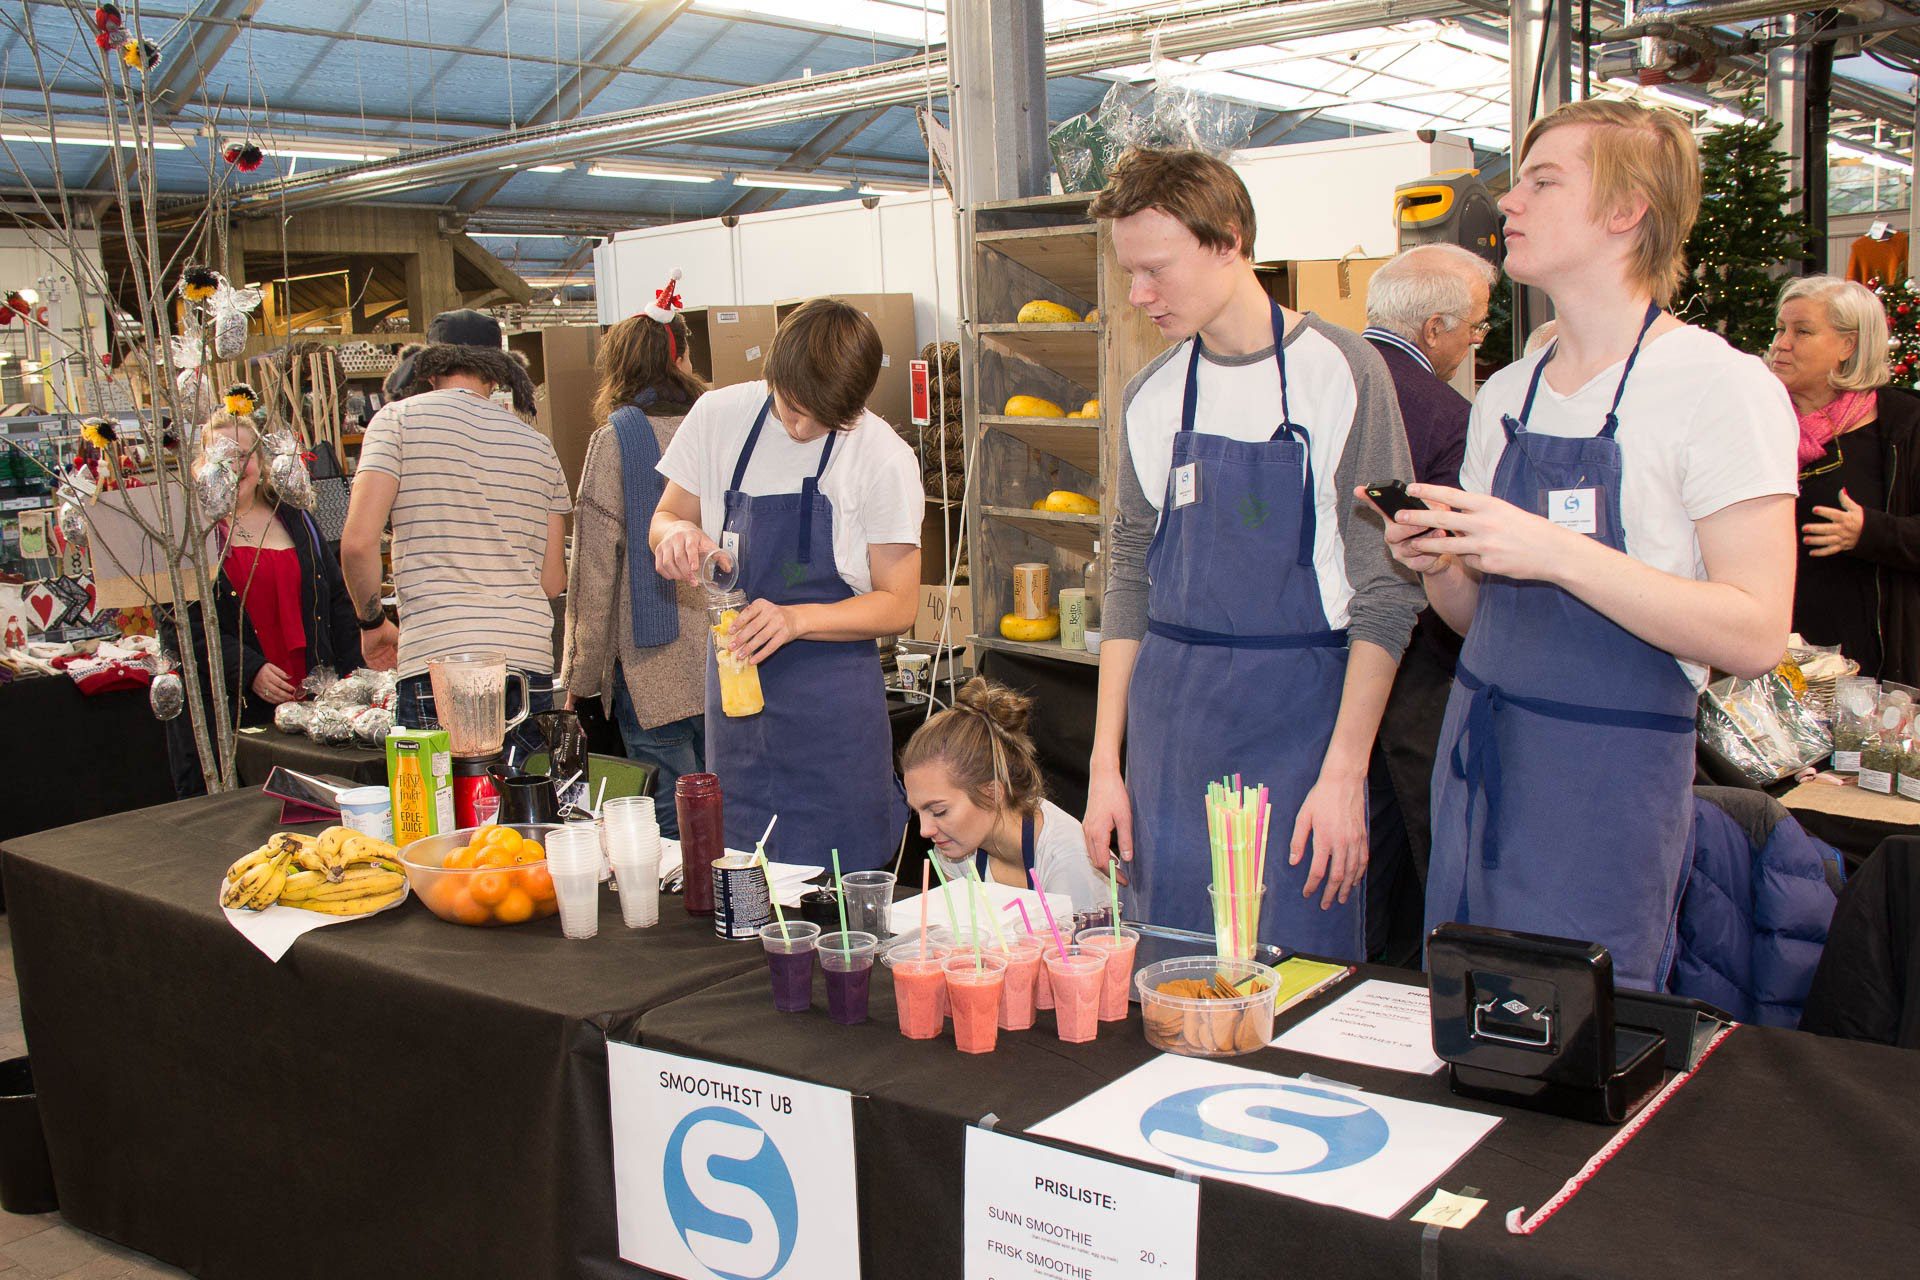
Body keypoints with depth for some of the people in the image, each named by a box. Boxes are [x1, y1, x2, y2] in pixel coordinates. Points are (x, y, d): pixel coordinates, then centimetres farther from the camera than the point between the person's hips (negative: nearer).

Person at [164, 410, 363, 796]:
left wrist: (348, 680, 6)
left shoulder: (293, 518, 14)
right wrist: (248, 671, -18)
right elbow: (181, 624, -8)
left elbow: (337, 599, 16)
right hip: (224, 714, -3)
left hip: (308, 703, 4)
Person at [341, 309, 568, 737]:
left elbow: (358, 541, -6)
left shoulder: (400, 418, 4)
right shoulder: (538, 445, 16)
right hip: (532, 660, 4)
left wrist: (373, 622, 10)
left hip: (438, 658, -4)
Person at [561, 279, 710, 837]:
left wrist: (581, 674, 0)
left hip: (653, 665, -4)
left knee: (673, 820, 0)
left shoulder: (617, 439, -5)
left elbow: (597, 563, -6)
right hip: (725, 662, 4)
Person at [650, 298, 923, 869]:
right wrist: (677, 533, -13)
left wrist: (798, 618, -23)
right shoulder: (720, 415, 0)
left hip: (832, 708, -4)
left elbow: (898, 605, -8)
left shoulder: (884, 458, -10)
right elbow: (665, 518, 12)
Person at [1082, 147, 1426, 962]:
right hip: (1168, 719, 4)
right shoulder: (1151, 398, 8)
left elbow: (1387, 588, -8)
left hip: (1297, 714, -4)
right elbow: (1130, 581, 12)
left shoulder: (1338, 370, -6)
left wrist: (1343, 774, -14)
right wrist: (1104, 764, 6)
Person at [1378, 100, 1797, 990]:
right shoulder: (1506, 396, 11)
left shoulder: (1721, 387, -9)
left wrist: (1556, 553, -24)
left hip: (1609, 773, -6)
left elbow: (1756, 634, -17)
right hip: (1475, 750, 6)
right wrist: (1439, 565, -5)